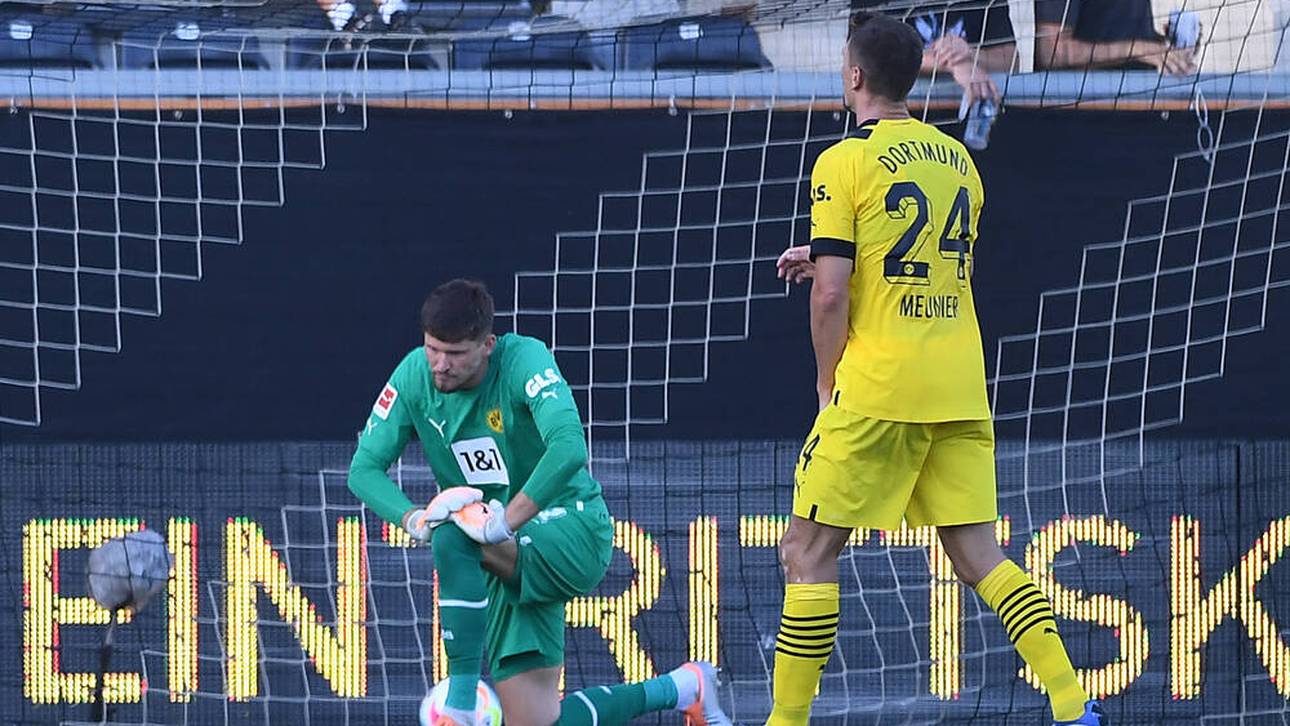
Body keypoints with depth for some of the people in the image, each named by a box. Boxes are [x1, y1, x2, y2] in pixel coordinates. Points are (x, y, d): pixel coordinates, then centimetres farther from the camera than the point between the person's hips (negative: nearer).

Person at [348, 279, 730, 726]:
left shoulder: (524, 359, -19)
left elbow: (570, 449, -35)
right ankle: (682, 688, 22)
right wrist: (411, 518, -21)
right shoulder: (414, 375, -3)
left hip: (573, 535, -6)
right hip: (504, 559, 6)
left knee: (453, 536, -35)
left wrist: (507, 521, -38)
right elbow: (364, 469, -1)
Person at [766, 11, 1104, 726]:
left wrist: (828, 380, 2)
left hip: (877, 390, -6)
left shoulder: (844, 162, -8)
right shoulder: (957, 159, 13)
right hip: (959, 390, 6)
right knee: (978, 555, 8)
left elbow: (831, 294, -12)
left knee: (808, 552, 2)